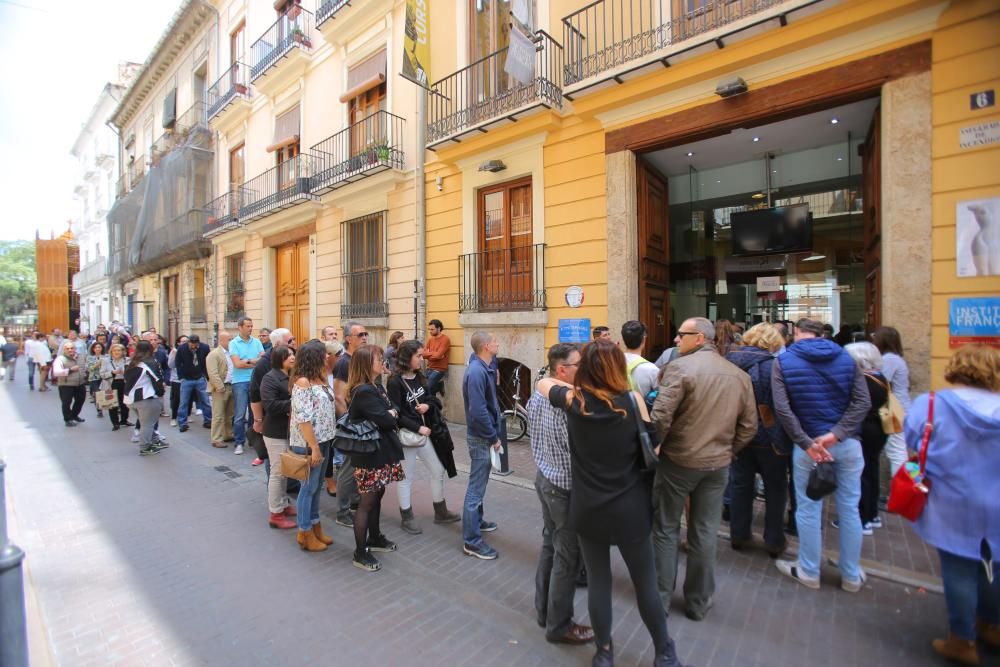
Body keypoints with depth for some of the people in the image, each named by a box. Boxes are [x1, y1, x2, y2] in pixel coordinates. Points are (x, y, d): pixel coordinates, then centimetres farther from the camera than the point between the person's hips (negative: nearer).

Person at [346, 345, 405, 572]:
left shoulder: (375, 386, 9)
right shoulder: (364, 392, -23)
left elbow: (392, 411, 9)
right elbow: (386, 421, -24)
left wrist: (390, 414, -12)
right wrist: (391, 415, -4)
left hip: (378, 451, 9)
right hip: (370, 454, -9)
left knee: (377, 495, 21)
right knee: (367, 501, 2)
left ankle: (374, 537, 38)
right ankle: (360, 553, 16)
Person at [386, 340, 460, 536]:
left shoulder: (419, 377, 4)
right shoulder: (394, 382, -18)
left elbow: (432, 398, 14)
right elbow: (397, 414, -20)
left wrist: (427, 405, -8)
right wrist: (418, 428, -22)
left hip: (423, 432, 8)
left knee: (438, 471, 14)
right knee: (406, 478, 8)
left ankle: (440, 512, 31)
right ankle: (407, 518, 27)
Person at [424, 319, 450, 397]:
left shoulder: (445, 339, -10)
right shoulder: (430, 339, 11)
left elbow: (438, 355, -19)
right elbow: (423, 354, 2)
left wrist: (428, 354, -5)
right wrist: (433, 354, -12)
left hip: (439, 370, -7)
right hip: (429, 369, 7)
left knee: (428, 390, -12)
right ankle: (438, 385, 18)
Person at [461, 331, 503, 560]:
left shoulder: (483, 367, 5)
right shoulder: (476, 372, -25)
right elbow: (478, 411, -27)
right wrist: (493, 437, -18)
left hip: (483, 435, 10)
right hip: (481, 437, -10)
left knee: (479, 482, 23)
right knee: (476, 487, 0)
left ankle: (476, 521, 40)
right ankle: (472, 541, 11)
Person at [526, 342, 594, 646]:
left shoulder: (536, 396, 2)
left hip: (544, 478, 9)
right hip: (565, 487, -9)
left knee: (549, 545, 22)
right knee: (567, 557, 8)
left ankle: (544, 610, 37)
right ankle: (559, 626, 25)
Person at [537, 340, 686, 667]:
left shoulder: (573, 400, -9)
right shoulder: (632, 400, -12)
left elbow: (543, 382, 9)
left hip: (588, 508, 1)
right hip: (630, 508, 0)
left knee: (598, 582, 17)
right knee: (646, 584, 19)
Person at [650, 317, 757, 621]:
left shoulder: (680, 367, -16)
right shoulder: (740, 375, 5)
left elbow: (661, 416, -22)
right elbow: (749, 426, 7)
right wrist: (727, 451, 15)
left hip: (678, 460, -5)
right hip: (718, 464, 5)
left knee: (666, 529, 12)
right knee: (705, 534, 16)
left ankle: (660, 597, 25)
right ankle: (698, 602, 31)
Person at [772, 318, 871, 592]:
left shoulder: (784, 361, -6)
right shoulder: (846, 357, 4)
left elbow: (782, 408, -15)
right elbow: (862, 402, -5)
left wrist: (807, 443, -12)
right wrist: (836, 434, -13)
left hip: (808, 445, -3)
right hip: (848, 443, 3)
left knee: (808, 510, 10)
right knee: (849, 509, 15)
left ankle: (809, 572, 26)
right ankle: (852, 576, 31)